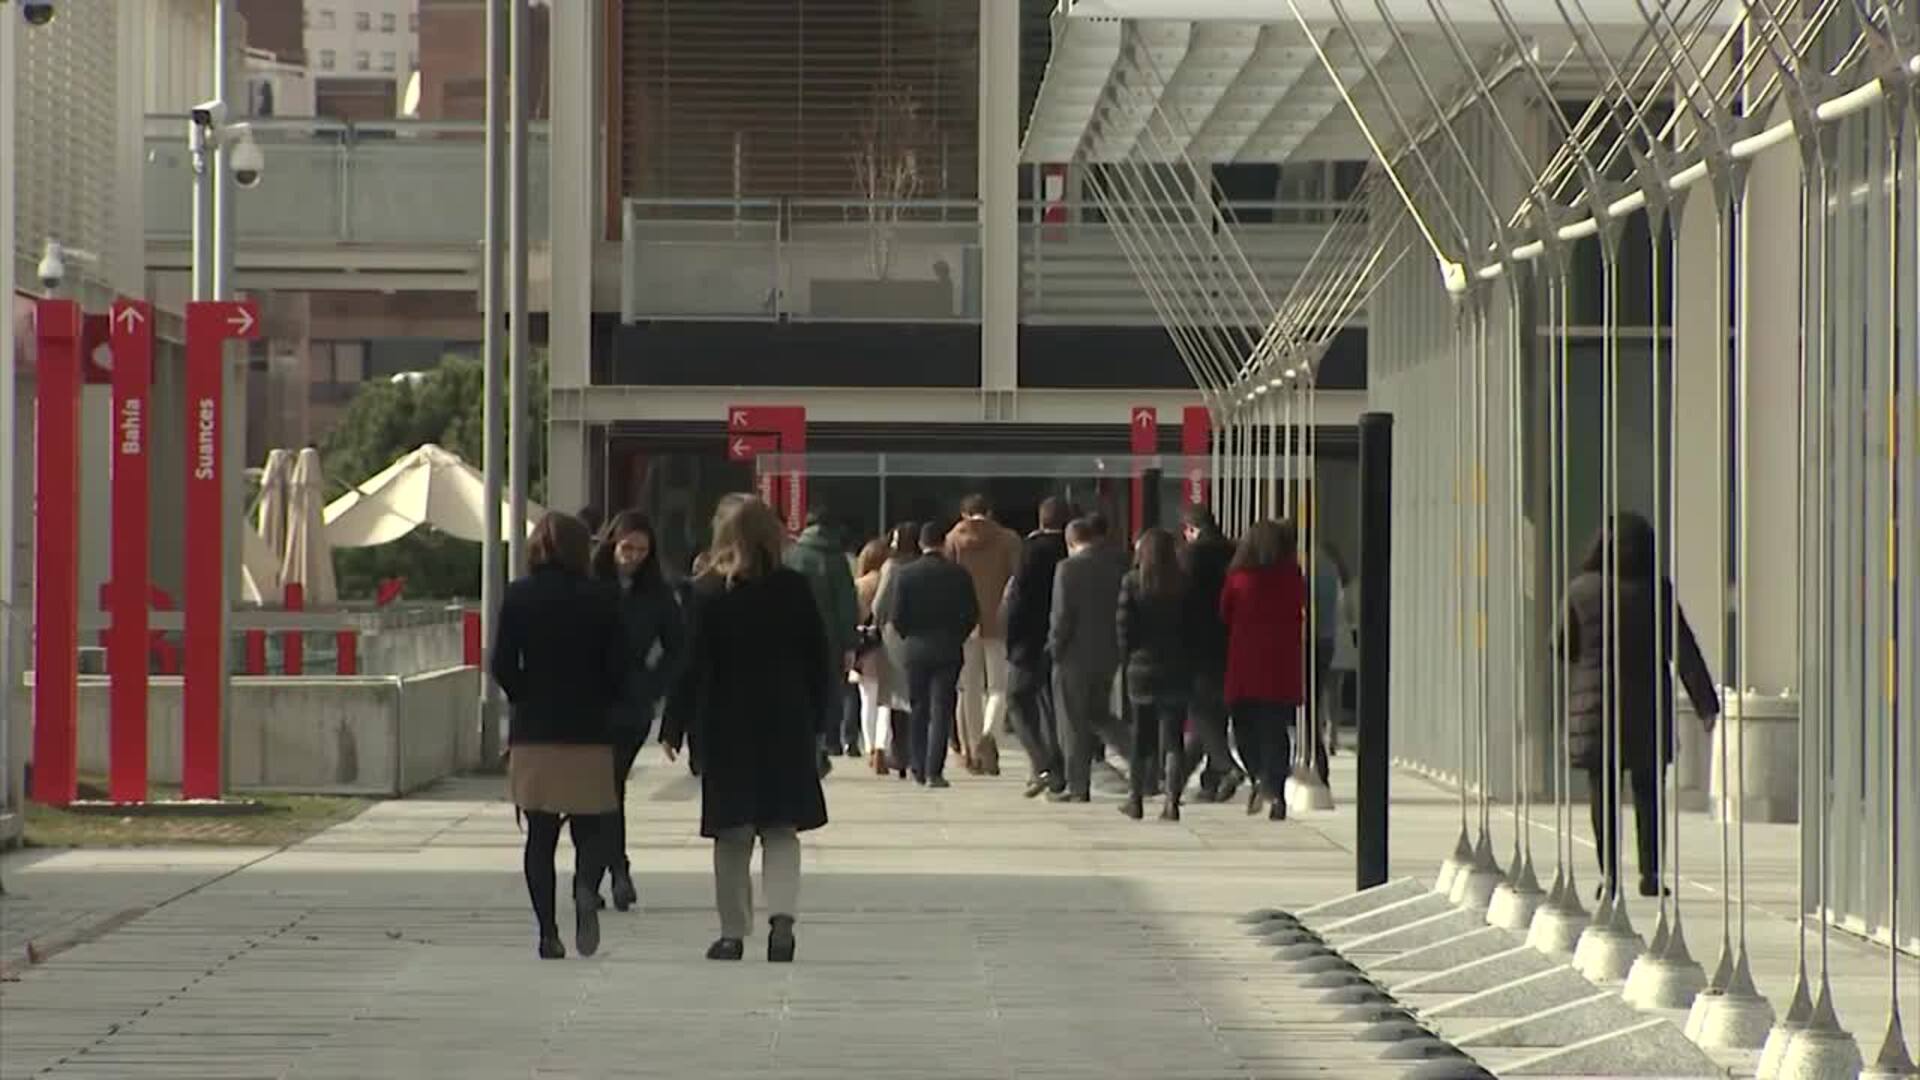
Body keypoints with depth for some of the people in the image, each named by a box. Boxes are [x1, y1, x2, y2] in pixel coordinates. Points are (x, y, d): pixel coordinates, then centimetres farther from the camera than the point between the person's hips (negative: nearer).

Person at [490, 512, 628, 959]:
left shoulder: (519, 596, -1)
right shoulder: (600, 599, -2)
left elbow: (502, 665, -4)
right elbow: (620, 667, -3)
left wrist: (527, 702, 11)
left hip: (533, 733, 1)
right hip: (588, 733, -1)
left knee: (540, 834, 8)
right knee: (591, 826, 8)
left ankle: (548, 933, 3)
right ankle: (586, 886, -23)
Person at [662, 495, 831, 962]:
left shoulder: (708, 593, -8)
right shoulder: (796, 589, -1)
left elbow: (691, 665, -8)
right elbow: (820, 660, 4)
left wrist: (675, 726, -2)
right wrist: (817, 719, 14)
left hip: (726, 726, -1)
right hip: (787, 725, 2)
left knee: (732, 835, 7)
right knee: (781, 828, 7)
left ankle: (733, 932, 9)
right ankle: (783, 913, -14)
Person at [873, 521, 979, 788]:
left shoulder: (903, 574, -3)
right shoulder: (958, 575, -5)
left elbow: (888, 614, -6)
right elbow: (972, 615, -4)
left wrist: (908, 634, 10)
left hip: (914, 648, 1)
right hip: (948, 651, -1)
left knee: (918, 709, 13)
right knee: (941, 710, -1)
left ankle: (919, 769, 15)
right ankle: (934, 771, -9)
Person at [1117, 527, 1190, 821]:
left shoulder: (1132, 582, -7)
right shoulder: (1182, 585, -4)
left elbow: (1125, 627, -6)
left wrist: (1129, 657, 8)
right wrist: (1186, 659, 9)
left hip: (1142, 668, 0)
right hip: (1177, 671, 0)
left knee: (1141, 738, 12)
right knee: (1172, 738, 2)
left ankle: (1136, 799, 20)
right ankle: (1172, 801, -7)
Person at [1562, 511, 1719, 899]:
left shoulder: (1580, 590, -4)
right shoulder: (1656, 590, -5)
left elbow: (1563, 646, 2)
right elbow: (1683, 651, -5)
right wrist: (1706, 704, -3)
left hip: (1593, 704, 0)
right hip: (1647, 706, 0)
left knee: (1603, 794, 4)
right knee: (1648, 794, 9)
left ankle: (1609, 873, -2)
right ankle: (1651, 873, 6)